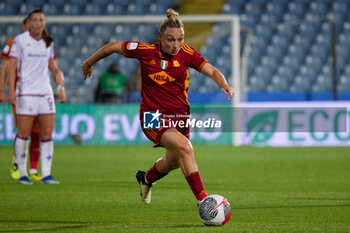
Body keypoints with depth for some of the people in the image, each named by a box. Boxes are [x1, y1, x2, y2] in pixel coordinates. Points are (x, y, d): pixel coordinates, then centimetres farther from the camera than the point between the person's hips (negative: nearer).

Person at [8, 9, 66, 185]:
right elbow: (12, 66, -5)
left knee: (47, 134, -1)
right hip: (26, 93, -4)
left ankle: (46, 175, 2)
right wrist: (11, 90, -13)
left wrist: (61, 86, 7)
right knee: (24, 134, -5)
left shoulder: (48, 42, 10)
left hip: (46, 92, 4)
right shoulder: (20, 40, -4)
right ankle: (22, 173, 8)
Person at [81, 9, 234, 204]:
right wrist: (89, 62, 12)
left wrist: (225, 85, -34)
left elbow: (212, 71, -13)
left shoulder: (186, 53, -8)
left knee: (174, 162, 22)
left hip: (179, 114, 5)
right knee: (184, 148, -29)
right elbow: (114, 46, -1)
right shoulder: (146, 51, -14)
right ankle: (203, 201, -33)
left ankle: (146, 179, 56)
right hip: (153, 115, -5)